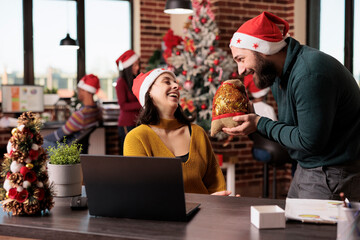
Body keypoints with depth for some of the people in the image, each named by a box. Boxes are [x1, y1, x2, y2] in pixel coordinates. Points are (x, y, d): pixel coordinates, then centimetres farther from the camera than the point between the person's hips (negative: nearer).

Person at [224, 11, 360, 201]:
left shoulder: (310, 74, -26)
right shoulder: (277, 75, 6)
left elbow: (310, 141, -24)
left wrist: (260, 124, -16)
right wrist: (250, 121, -5)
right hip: (306, 169, 9)